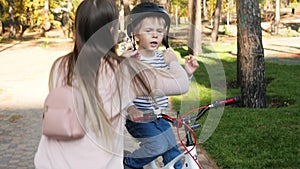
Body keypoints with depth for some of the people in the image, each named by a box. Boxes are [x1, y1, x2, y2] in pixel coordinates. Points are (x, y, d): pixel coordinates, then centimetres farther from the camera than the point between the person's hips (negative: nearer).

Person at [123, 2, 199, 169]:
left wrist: (187, 73, -7)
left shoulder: (164, 58, 4)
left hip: (160, 117, 6)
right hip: (139, 117, -6)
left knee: (173, 153, 8)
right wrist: (131, 108, -33)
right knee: (158, 145, -23)